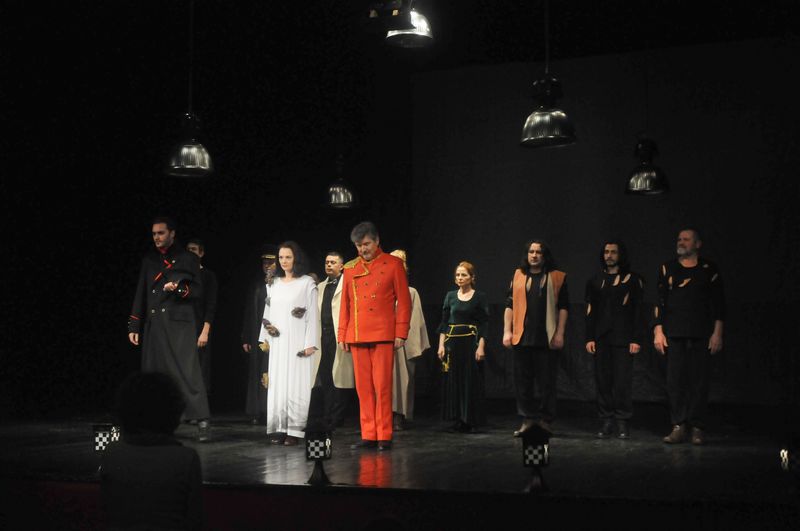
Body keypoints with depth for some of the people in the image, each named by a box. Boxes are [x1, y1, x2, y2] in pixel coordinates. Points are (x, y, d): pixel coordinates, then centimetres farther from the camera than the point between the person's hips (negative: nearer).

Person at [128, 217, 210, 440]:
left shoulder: (187, 258, 5)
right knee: (154, 373, 3)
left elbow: (198, 291, 3)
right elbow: (141, 294, 17)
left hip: (179, 323, -4)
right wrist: (134, 326, 12)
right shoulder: (148, 260, 16)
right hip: (153, 324, 4)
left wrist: (179, 288, -16)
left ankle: (201, 421, -9)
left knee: (187, 370, -11)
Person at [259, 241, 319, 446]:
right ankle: (279, 429, 5)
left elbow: (312, 315, -4)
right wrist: (264, 337, 9)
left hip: (298, 342, -5)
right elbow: (267, 312, 18)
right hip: (277, 342, 5)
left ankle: (294, 431, -3)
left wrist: (310, 344, -10)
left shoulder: (307, 283, -1)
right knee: (277, 384, 2)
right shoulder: (274, 283, 14)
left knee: (296, 385, -5)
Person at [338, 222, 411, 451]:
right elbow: (345, 303, 15)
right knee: (363, 388, 5)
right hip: (357, 336, 4)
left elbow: (404, 301, 0)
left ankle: (384, 436, 3)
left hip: (383, 335, -4)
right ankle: (368, 435, 11)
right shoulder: (350, 268, 12)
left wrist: (401, 333, -5)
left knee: (382, 386, -4)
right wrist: (342, 335, 10)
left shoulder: (393, 264, 2)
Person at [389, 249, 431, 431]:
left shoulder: (411, 293, 5)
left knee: (401, 380, -1)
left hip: (403, 344, -2)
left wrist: (414, 346, -1)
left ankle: (399, 418, 3)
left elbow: (414, 321, 4)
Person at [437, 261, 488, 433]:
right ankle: (457, 420, 12)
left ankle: (470, 421, 7)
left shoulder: (480, 297, -1)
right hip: (452, 342, 4)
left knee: (471, 381, -1)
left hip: (471, 342, -3)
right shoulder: (450, 296, 9)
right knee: (453, 380, 4)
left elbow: (484, 324, -3)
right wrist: (441, 345, 2)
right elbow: (444, 322, 9)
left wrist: (481, 347, -11)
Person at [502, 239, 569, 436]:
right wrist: (507, 331, 3)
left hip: (547, 339, -3)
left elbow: (563, 307, 1)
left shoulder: (557, 277, 4)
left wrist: (559, 334, -6)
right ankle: (527, 419, 14)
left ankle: (545, 420, 11)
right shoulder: (518, 276, 11)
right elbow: (509, 305, 11)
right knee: (522, 381, 5)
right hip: (522, 337, 3)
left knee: (547, 381, 1)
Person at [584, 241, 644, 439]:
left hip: (623, 339, -3)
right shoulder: (595, 281, 13)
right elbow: (590, 311, 13)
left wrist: (636, 339, -7)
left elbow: (638, 311, 0)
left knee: (623, 381, -4)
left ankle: (623, 422, 4)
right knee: (603, 380, 2)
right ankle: (606, 421, 8)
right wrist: (589, 338, 4)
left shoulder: (632, 280, 3)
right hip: (601, 339, 3)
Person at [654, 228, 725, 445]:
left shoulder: (709, 269, 6)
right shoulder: (667, 269, 11)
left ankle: (697, 428, 5)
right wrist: (658, 331, 1)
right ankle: (678, 426, 4)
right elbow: (659, 302, 9)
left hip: (701, 335, -1)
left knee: (699, 381, -1)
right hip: (674, 335, 2)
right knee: (675, 381, -1)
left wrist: (717, 333, -3)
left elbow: (718, 303, 4)